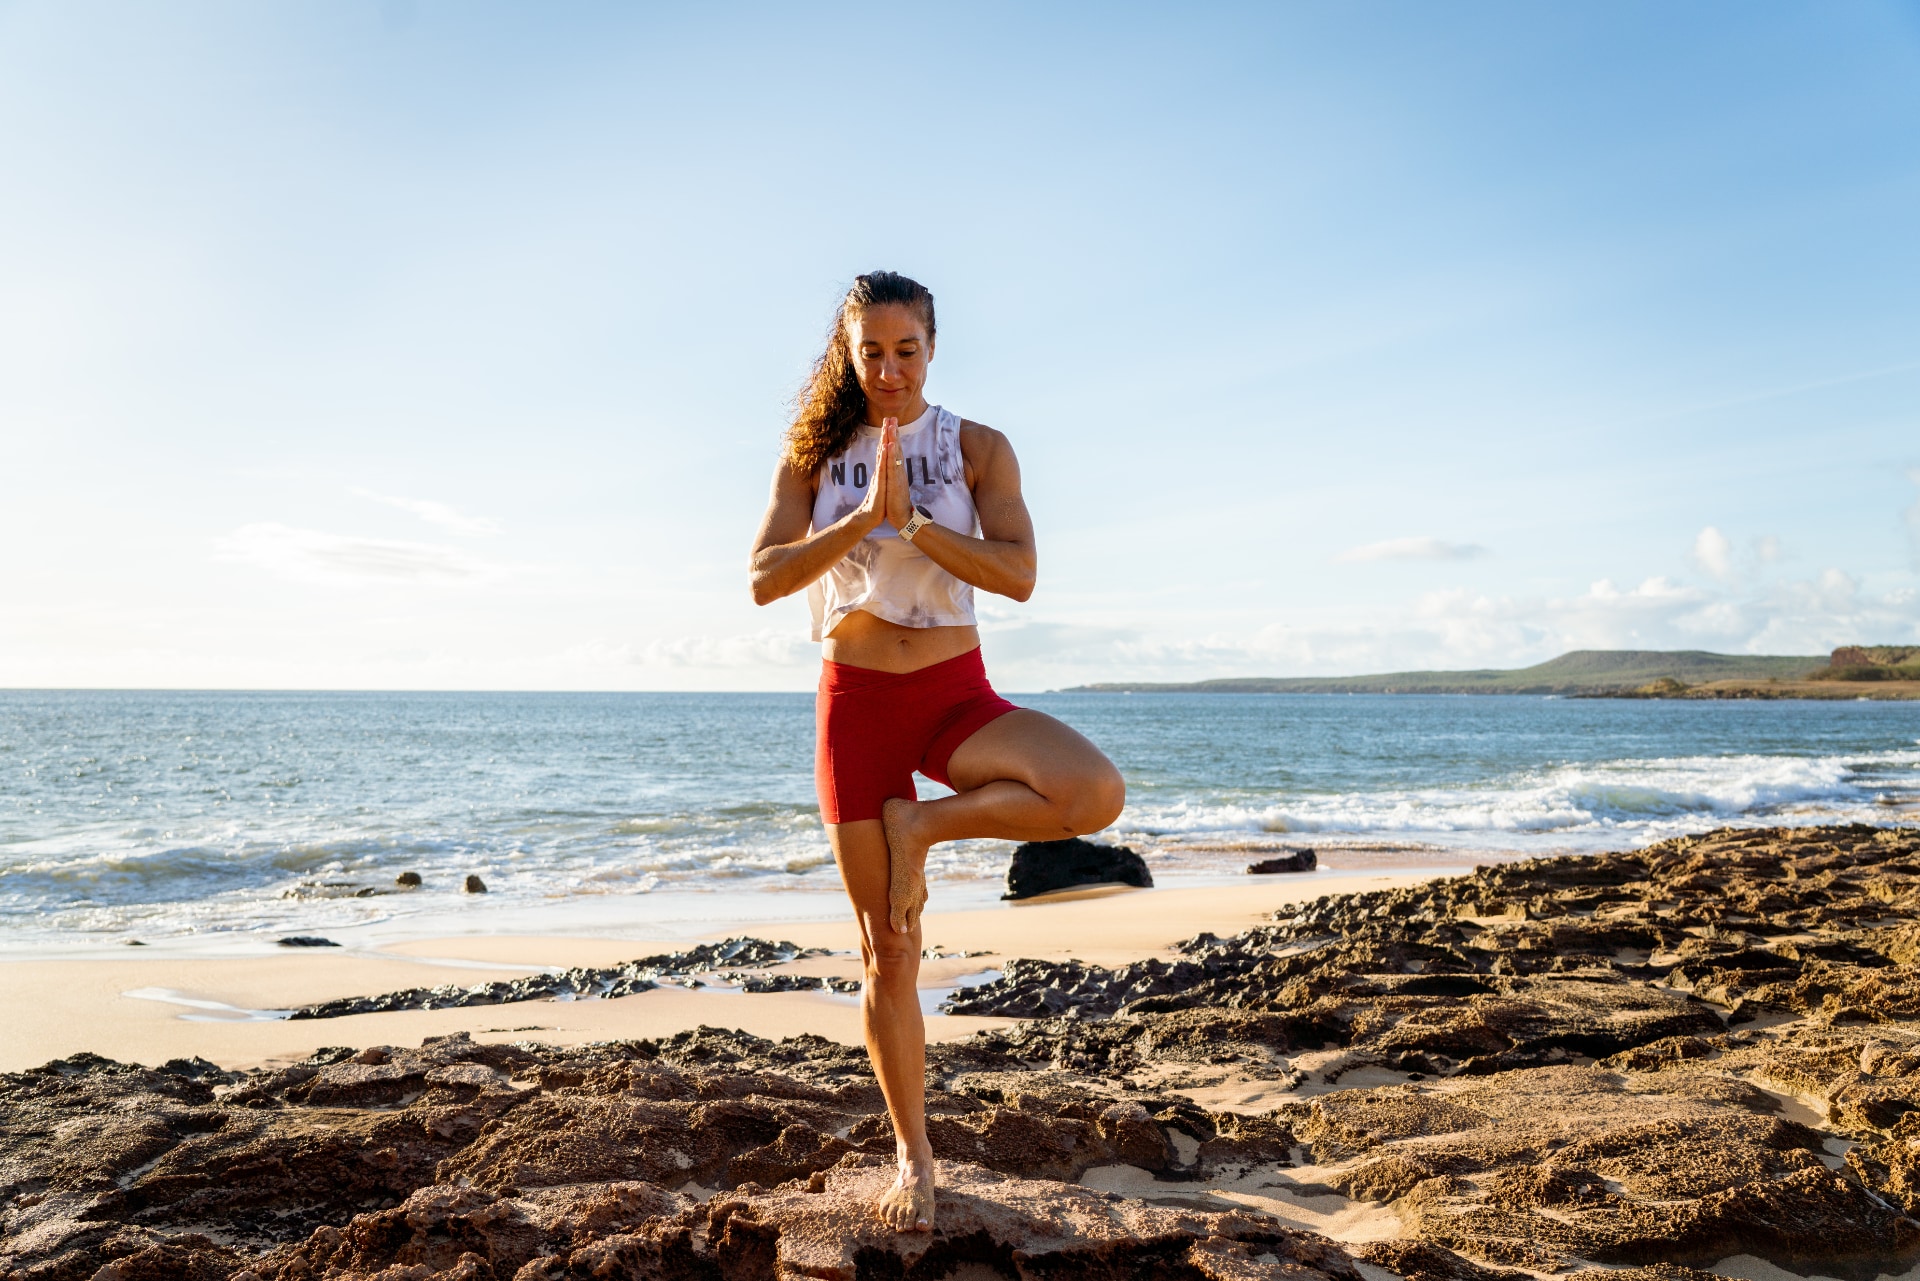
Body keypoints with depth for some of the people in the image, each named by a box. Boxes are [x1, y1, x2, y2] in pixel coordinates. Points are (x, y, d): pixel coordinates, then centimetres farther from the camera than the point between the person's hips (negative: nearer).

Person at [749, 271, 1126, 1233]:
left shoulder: (978, 449, 1)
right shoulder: (814, 456, 5)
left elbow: (1017, 574, -12)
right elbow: (765, 578, -8)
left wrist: (908, 515, -20)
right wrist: (863, 516, -19)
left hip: (956, 695, 0)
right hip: (855, 702, 0)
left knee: (1095, 794, -31)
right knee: (887, 948, 4)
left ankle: (921, 827, -5)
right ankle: (914, 1159, 22)